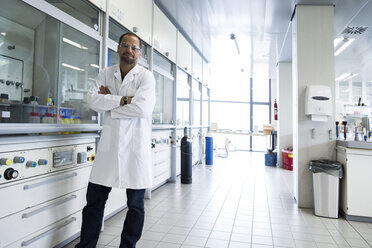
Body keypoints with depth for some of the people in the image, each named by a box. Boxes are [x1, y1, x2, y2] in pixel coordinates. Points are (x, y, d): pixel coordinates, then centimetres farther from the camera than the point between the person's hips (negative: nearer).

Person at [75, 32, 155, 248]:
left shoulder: (146, 76, -1)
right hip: (109, 144, 3)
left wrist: (109, 102, -7)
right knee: (94, 200, 10)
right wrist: (123, 100, -13)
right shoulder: (106, 74, 11)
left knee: (136, 204, 9)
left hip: (136, 145, -3)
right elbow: (92, 99, -4)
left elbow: (142, 108, -17)